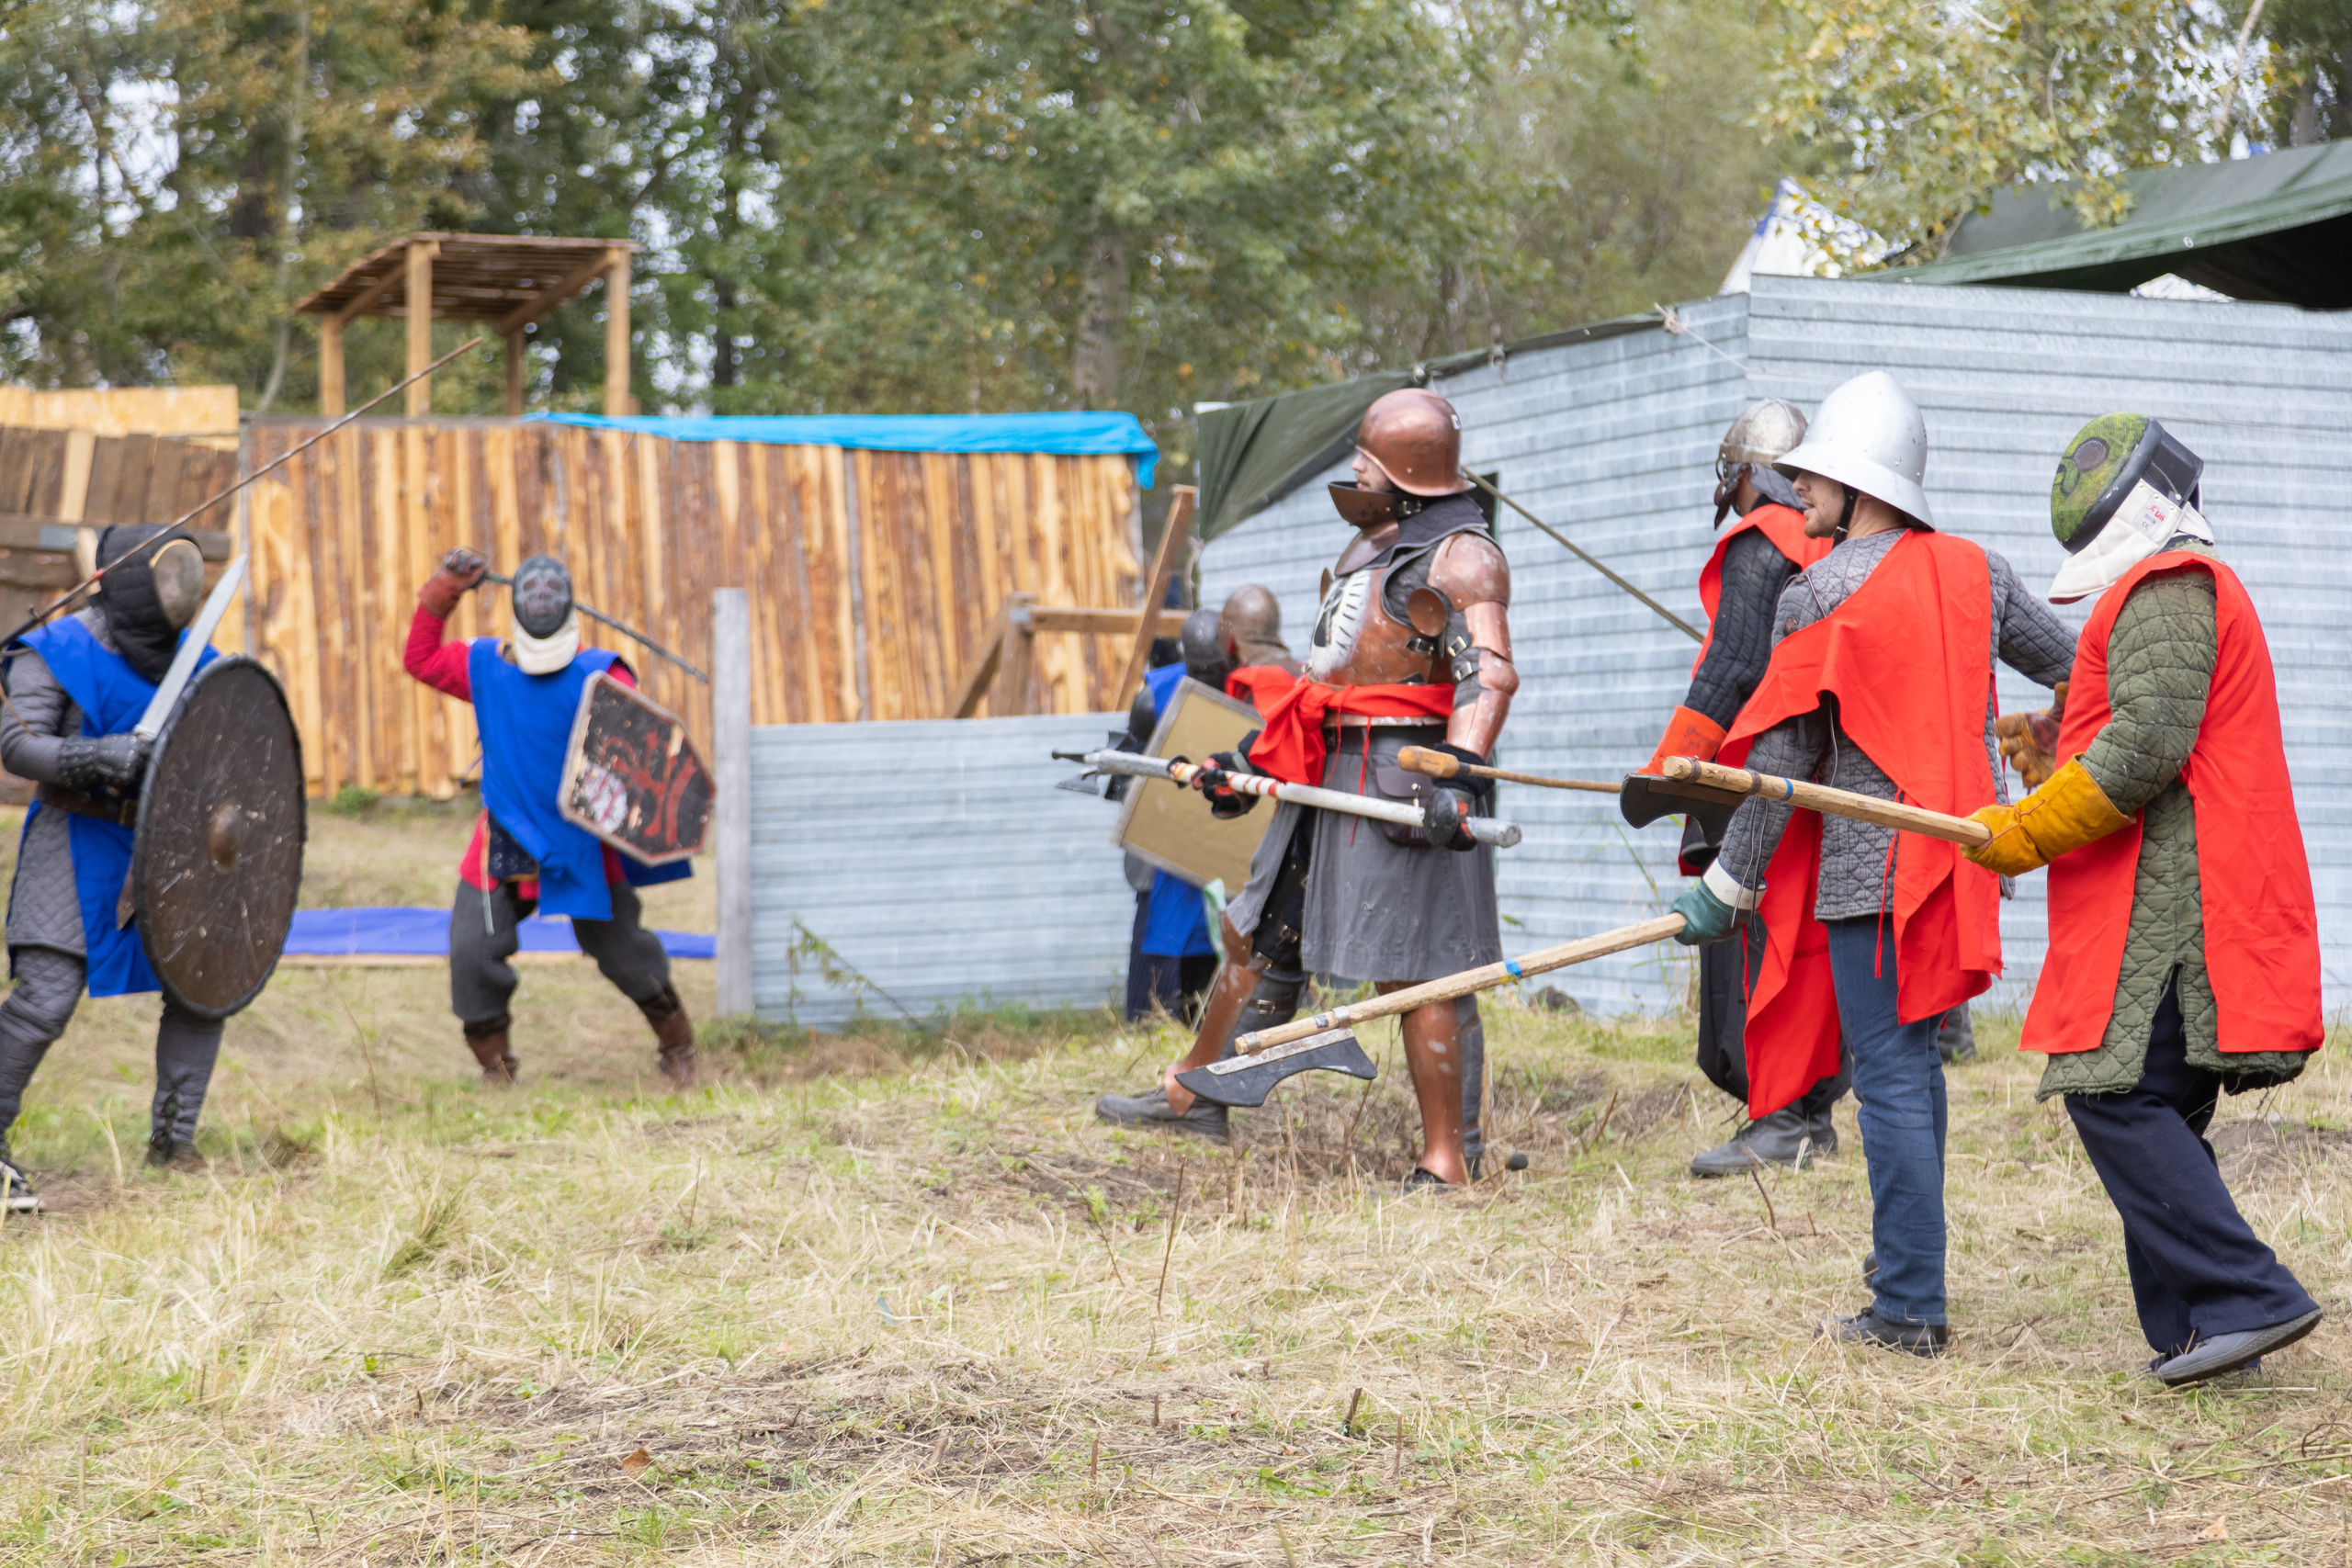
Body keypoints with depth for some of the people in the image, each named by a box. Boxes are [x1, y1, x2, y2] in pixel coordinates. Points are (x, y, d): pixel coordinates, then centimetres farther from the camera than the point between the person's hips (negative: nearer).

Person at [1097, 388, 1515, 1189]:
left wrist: (1457, 775, -38)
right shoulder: (1368, 547, 20)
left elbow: (1488, 674, -24)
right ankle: (1194, 1094, 34)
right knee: (1257, 934, 18)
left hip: (1402, 782, -10)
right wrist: (1253, 759, 25)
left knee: (1416, 971, -9)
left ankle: (1448, 1163, -2)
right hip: (1330, 776, 10)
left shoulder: (1459, 558, -10)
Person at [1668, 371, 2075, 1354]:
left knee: (1889, 1075, -3)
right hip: (1961, 849, 6)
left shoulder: (1818, 593, -9)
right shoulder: (1975, 572, 7)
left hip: (1871, 863, -6)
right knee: (1914, 1060, 19)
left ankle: (1909, 1307, -1)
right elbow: (2074, 669, 19)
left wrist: (1727, 886, -3)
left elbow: (1784, 762, -10)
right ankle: (1911, 1256, 28)